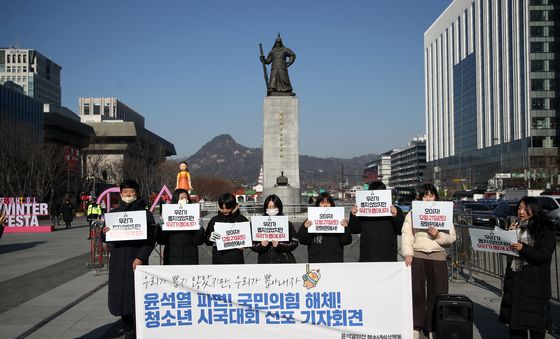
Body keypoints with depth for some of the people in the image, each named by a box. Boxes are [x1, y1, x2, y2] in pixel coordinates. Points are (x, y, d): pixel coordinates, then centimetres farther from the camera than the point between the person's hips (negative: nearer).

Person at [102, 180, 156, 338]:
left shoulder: (145, 214, 2)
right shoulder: (113, 213, 12)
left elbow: (151, 238, -3)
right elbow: (104, 238, 15)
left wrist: (140, 257, -15)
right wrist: (104, 233, -9)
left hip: (137, 261, -3)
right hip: (118, 261, 3)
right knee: (120, 295, 3)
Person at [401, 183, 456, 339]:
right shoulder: (412, 214, 8)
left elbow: (452, 237, 7)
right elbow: (406, 235, -1)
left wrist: (438, 235, -12)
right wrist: (408, 254, -14)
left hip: (438, 256, 1)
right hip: (417, 256, -1)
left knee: (437, 293, 2)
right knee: (416, 292, -4)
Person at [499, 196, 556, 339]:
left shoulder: (544, 230, -7)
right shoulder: (516, 226, 10)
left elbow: (543, 255, -14)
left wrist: (523, 248, -27)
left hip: (534, 279, -6)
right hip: (514, 276, 6)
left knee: (534, 318, 0)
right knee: (514, 315, 9)